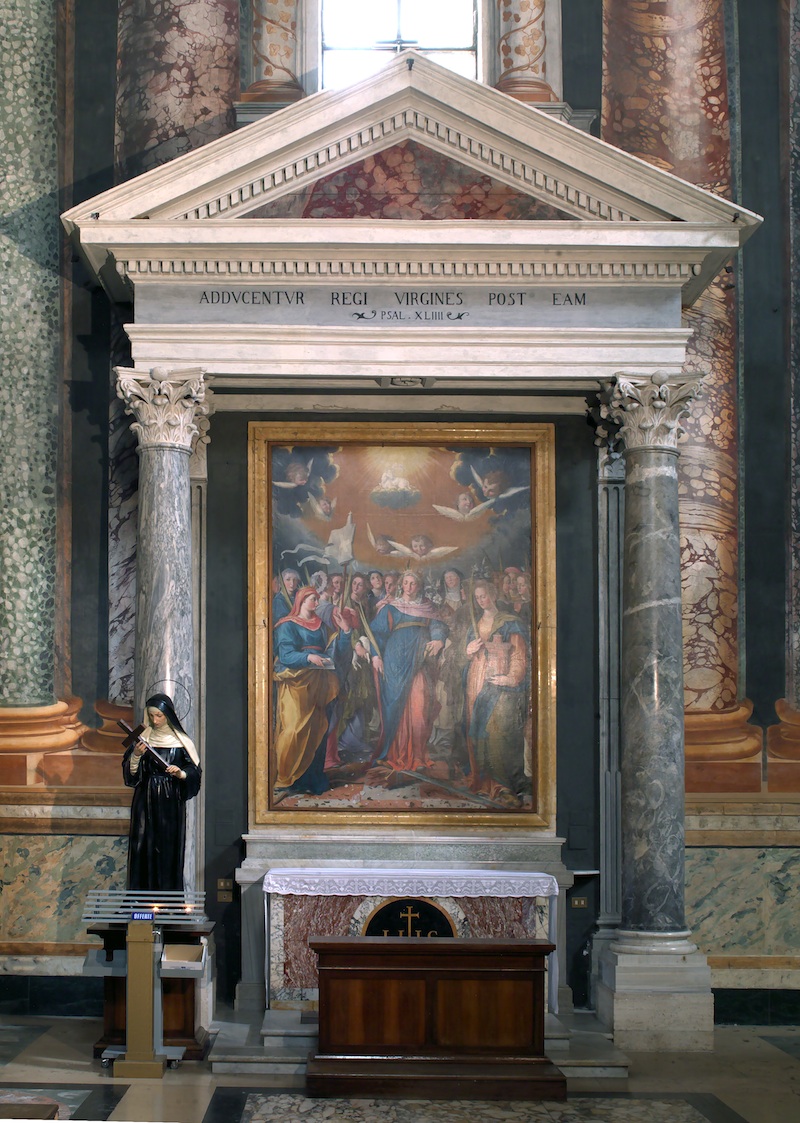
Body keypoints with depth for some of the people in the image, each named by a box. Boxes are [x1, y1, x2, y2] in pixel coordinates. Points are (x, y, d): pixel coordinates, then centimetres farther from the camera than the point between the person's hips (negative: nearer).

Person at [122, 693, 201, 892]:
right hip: (146, 801, 1)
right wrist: (136, 755, -14)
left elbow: (194, 772, 1)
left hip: (171, 803, -1)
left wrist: (181, 774, -18)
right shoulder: (142, 738, 6)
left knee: (169, 851, -2)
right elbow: (130, 773, 4)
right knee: (144, 848, -2)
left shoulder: (181, 741, 2)